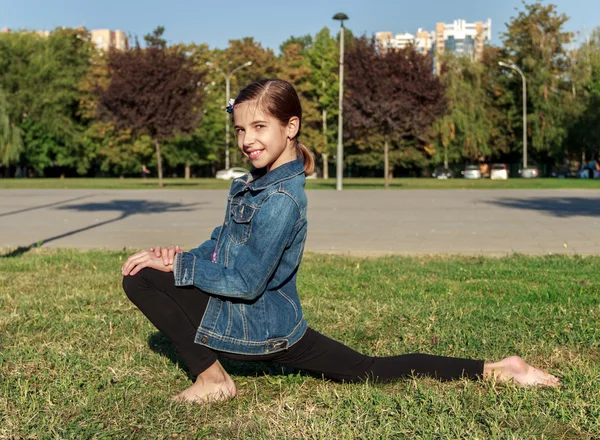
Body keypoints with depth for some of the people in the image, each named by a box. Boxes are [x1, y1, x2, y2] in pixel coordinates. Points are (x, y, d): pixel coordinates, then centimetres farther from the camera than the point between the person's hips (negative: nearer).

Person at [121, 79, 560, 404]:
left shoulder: (281, 201, -24)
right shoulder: (256, 181, 4)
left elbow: (244, 283, -23)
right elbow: (226, 242, 15)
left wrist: (178, 266, -14)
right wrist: (183, 255, -2)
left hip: (257, 328, -9)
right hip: (276, 326, 9)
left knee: (141, 280, -7)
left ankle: (211, 377, -2)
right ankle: (495, 369, 11)